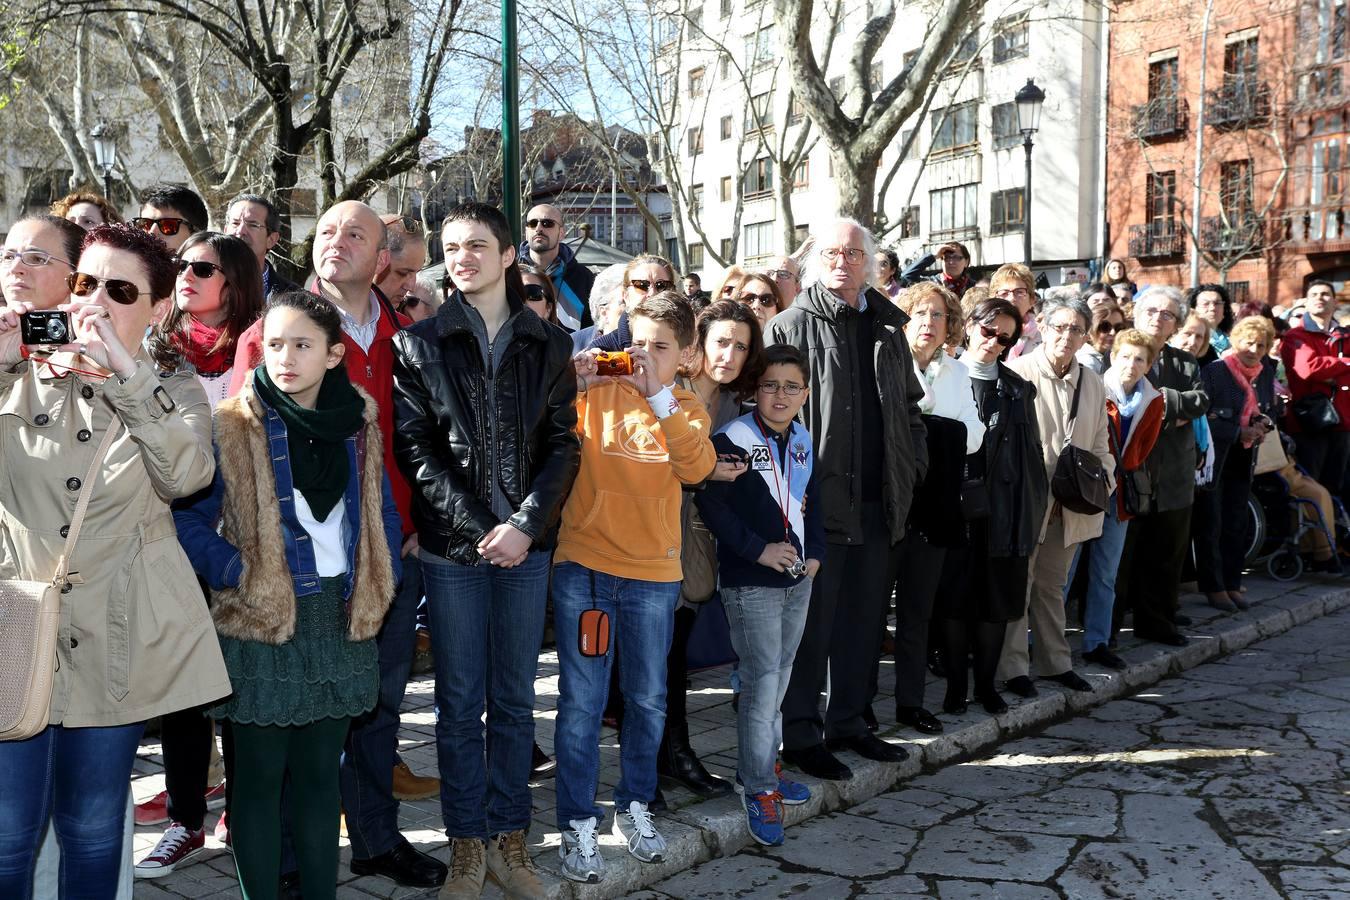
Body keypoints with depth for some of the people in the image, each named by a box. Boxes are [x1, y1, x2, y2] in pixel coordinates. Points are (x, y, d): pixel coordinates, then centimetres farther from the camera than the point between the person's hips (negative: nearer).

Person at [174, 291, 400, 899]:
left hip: (340, 620, 4)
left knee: (320, 774, 14)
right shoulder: (231, 428, -8)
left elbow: (382, 514, 14)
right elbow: (187, 520, -6)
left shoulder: (359, 424, 6)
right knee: (259, 779, 6)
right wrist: (238, 573, -16)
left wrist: (380, 582, 4)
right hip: (260, 625, -4)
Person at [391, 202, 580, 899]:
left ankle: (509, 839, 21)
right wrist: (477, 528, -12)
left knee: (514, 701, 9)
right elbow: (415, 448, -4)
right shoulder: (420, 345, 3)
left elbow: (562, 445, 3)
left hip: (526, 546, 2)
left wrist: (527, 523, -11)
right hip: (453, 550, -1)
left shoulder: (548, 345, 8)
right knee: (460, 704, 6)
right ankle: (467, 843, 18)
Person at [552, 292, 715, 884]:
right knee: (581, 701, 2)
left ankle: (635, 807, 31)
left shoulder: (688, 410, 6)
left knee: (647, 699, 12)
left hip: (653, 573, 2)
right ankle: (578, 824, 14)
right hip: (583, 566, -2)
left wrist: (658, 396, -22)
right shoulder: (598, 392, 2)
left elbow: (696, 469, -14)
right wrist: (569, 389, -20)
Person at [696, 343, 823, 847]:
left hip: (798, 580, 7)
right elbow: (711, 503, -17)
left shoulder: (803, 442, 9)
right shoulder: (732, 440, -12)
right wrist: (758, 549, -18)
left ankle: (761, 766, 32)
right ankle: (759, 788, 3)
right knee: (762, 681, -8)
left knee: (779, 676, 16)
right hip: (750, 583, -7)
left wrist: (815, 551, 7)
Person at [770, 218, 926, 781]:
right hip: (819, 500, -6)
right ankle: (801, 734, 10)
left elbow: (908, 406, 23)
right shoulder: (792, 325, -3)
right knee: (813, 621, -1)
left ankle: (847, 721, 27)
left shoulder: (887, 327, 15)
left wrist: (913, 464, 12)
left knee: (863, 618, 14)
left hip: (878, 502, 6)